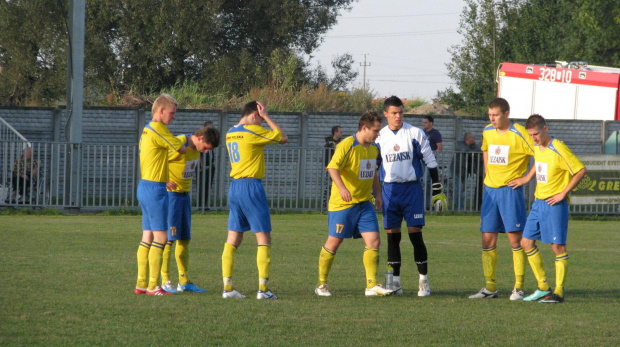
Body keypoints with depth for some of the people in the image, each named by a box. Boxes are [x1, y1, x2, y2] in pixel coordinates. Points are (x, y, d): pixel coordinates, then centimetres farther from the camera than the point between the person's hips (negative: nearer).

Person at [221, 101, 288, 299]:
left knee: (233, 240, 7)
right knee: (263, 238, -2)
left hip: (234, 186, 7)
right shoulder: (253, 132, -10)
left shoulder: (230, 134, 11)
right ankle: (263, 288, -6)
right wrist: (267, 117, 5)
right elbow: (283, 138, -2)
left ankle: (227, 287, 3)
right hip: (251, 186, -7)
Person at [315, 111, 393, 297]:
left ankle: (372, 285, -4)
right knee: (334, 242, 1)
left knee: (374, 241, -6)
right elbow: (332, 167, -27)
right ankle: (321, 284, 15)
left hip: (365, 203, 7)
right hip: (342, 204, -7)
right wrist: (341, 188, -41)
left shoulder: (373, 148, 11)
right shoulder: (346, 146, -15)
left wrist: (378, 193, 18)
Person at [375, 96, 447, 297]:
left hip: (412, 188, -3)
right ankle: (394, 282, 9)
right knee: (392, 235, 3)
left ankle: (423, 281, 0)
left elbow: (430, 161, 1)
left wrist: (437, 189, -2)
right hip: (389, 189, 3)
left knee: (415, 234, -7)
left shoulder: (415, 134, -2)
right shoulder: (380, 137, 6)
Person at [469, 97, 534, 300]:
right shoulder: (487, 132, 8)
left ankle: (518, 288, 1)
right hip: (490, 190, 6)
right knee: (487, 239, 4)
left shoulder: (518, 134, -10)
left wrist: (525, 177, -8)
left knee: (515, 238, -4)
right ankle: (490, 287, 10)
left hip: (510, 190, -6)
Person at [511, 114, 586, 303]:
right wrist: (526, 178, 20)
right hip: (538, 202, 9)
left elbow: (581, 170, -15)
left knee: (558, 246, -5)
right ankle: (543, 287, 15)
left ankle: (558, 292, 0)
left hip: (555, 204, -9)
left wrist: (563, 193, -14)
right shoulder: (537, 147, 8)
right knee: (527, 242, 6)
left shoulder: (559, 150, -16)